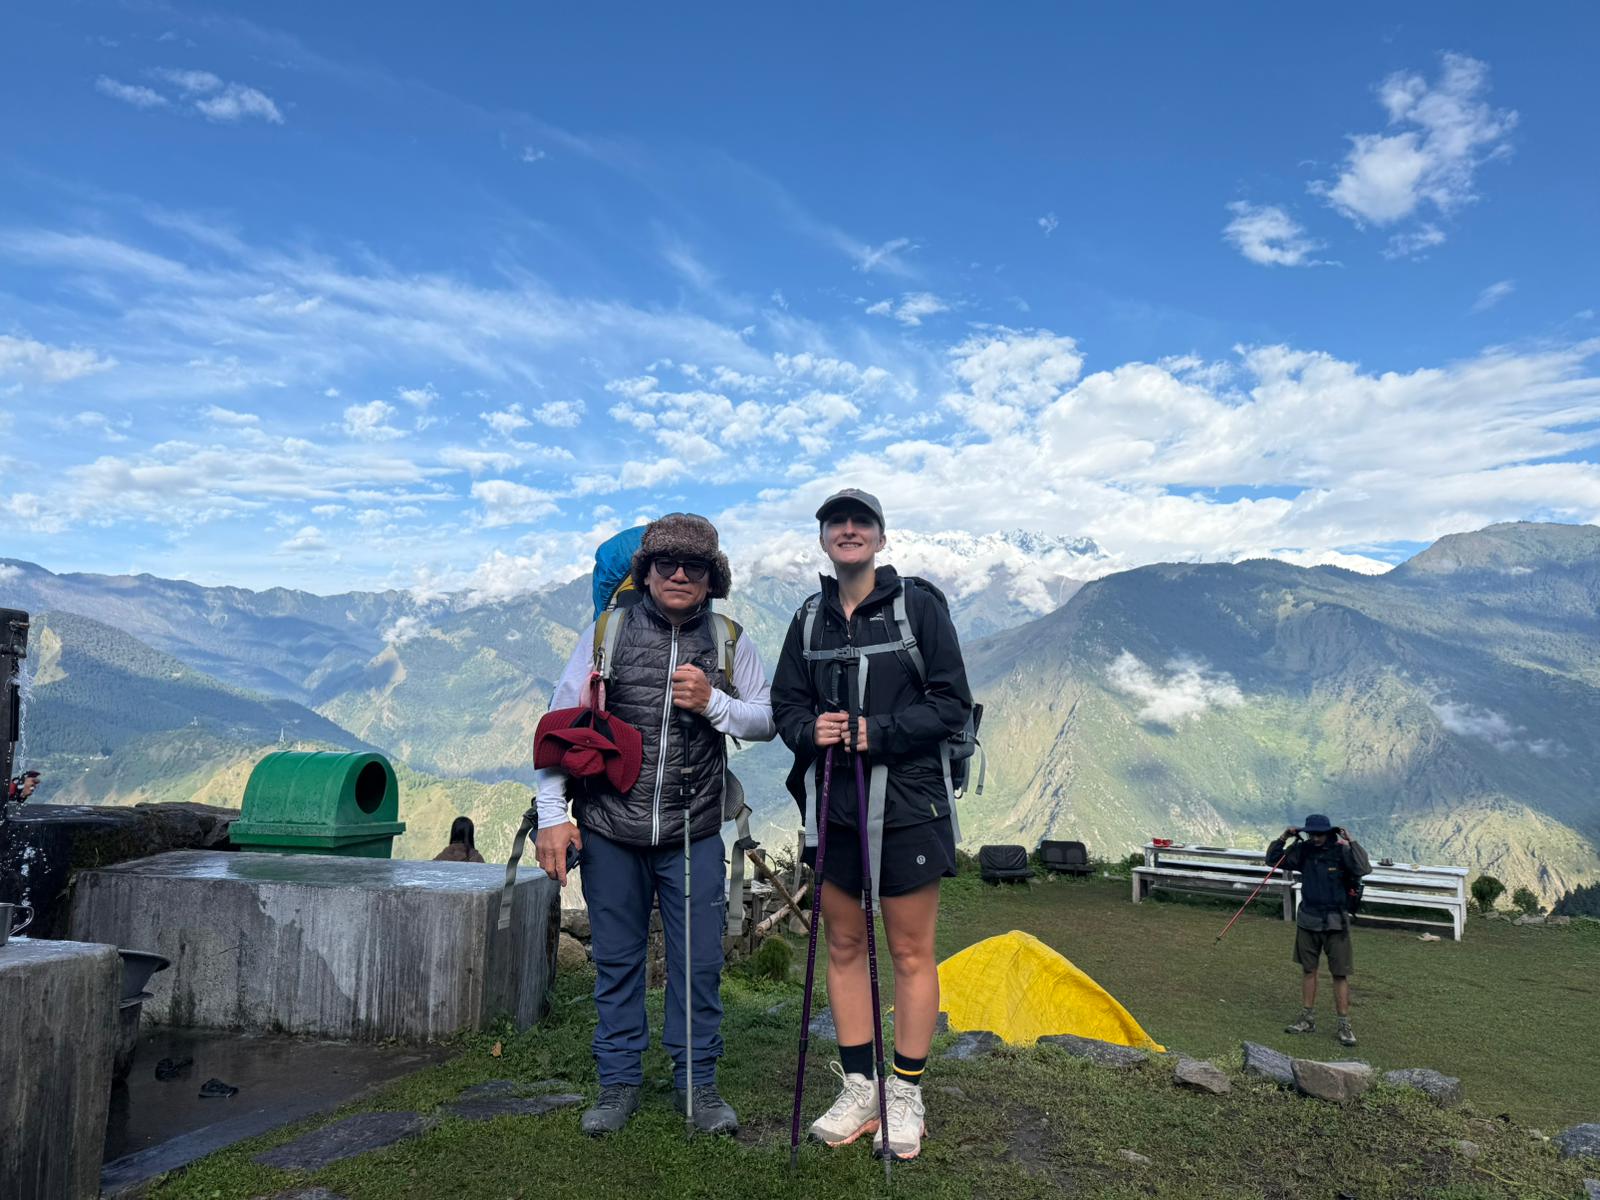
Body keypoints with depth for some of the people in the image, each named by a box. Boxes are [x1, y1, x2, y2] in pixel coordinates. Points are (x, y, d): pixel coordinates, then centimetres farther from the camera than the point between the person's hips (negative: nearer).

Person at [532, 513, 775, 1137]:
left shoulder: (730, 642, 3)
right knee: (616, 960, 12)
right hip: (610, 832, 0)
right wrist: (552, 815, -5)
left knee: (698, 963, 7)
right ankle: (619, 1080, 29)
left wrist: (713, 703, -15)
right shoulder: (608, 631, -1)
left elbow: (768, 720, 4)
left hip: (695, 835, 0)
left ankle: (698, 1081, 25)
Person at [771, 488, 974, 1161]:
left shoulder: (918, 605, -4)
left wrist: (877, 732, -18)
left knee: (911, 952, 5)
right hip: (832, 804, 5)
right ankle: (859, 1089, 27)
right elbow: (785, 704, 12)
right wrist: (809, 729, -10)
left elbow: (952, 702, -7)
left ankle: (906, 1096, 21)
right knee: (843, 944, 12)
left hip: (907, 804, -4)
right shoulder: (810, 619, 9)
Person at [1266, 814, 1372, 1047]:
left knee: (1340, 974, 1)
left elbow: (1364, 869, -28)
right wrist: (1283, 839, -10)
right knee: (1308, 969, 12)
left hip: (1335, 922, -4)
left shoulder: (1342, 851, -12)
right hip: (1308, 920, 4)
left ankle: (1344, 1026, 11)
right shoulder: (1303, 850, -2)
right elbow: (1273, 859, 4)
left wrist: (1351, 842, -30)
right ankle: (1307, 1020, 23)